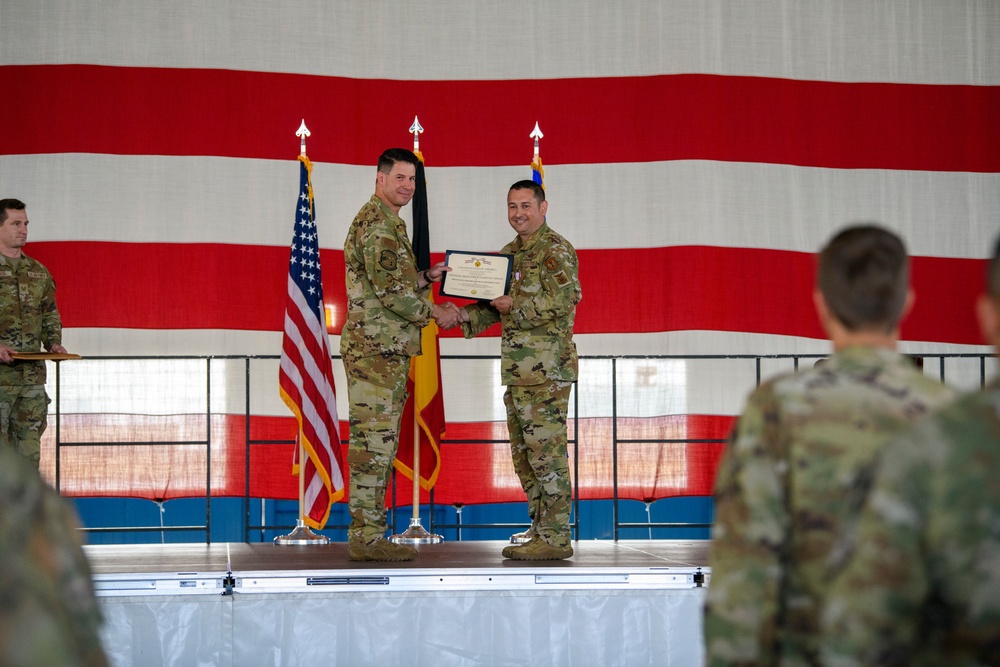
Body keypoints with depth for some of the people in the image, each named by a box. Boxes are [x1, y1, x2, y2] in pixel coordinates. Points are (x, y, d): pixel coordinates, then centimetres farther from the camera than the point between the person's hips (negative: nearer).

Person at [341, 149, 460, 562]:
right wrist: (434, 312, -10)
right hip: (376, 346, -11)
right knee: (373, 439, -9)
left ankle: (369, 535, 14)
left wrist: (427, 278, 15)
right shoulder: (377, 222, -12)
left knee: (379, 441, 10)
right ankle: (365, 537, -8)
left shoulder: (388, 223, 21)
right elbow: (390, 289, -20)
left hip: (386, 348, 11)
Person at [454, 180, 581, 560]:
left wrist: (514, 305, -15)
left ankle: (555, 539, -4)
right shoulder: (509, 253, 19)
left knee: (547, 452, -8)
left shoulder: (556, 250, -7)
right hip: (517, 369, 9)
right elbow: (494, 307, 22)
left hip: (547, 368, -9)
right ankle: (541, 534, 18)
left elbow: (564, 301, -19)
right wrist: (466, 315, 3)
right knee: (524, 455, 11)